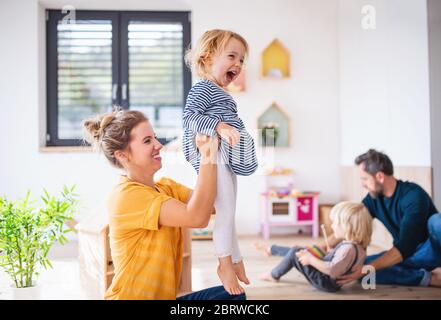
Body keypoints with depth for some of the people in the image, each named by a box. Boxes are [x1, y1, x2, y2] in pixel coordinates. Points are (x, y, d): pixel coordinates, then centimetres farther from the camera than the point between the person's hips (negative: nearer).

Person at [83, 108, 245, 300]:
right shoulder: (127, 195, -18)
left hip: (163, 296, 8)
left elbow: (213, 205, -4)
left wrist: (208, 155, -12)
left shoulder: (166, 187, 9)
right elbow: (197, 217, -27)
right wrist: (208, 157, -24)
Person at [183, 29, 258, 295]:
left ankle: (236, 260, 27)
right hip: (214, 155, -10)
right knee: (226, 210, -8)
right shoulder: (202, 89, -10)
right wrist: (219, 126, -32)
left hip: (228, 159, 10)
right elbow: (189, 117, -22)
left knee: (228, 212, 17)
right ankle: (225, 263, 4)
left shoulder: (221, 94, 22)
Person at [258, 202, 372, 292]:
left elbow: (332, 270, -38)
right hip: (325, 275, 10)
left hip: (326, 282, -10)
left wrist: (311, 259, -28)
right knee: (298, 250, 18)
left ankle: (274, 275, 17)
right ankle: (271, 250, 40)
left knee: (295, 253, -4)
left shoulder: (349, 248, -31)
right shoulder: (358, 246, 0)